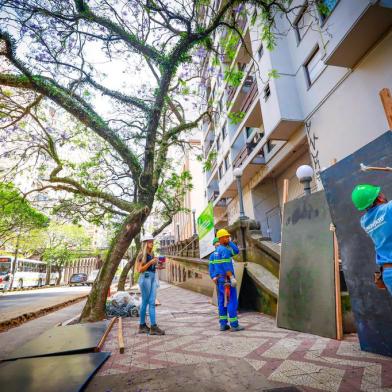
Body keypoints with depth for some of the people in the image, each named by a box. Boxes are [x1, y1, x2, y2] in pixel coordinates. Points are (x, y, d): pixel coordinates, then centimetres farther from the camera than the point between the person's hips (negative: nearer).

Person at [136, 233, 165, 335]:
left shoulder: (151, 254, 15)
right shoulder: (142, 255, -6)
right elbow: (140, 270, -10)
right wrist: (150, 262, -17)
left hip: (153, 278, 7)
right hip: (145, 278, -7)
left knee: (152, 302, 3)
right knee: (145, 302, 3)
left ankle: (153, 326, 4)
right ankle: (142, 326, 16)